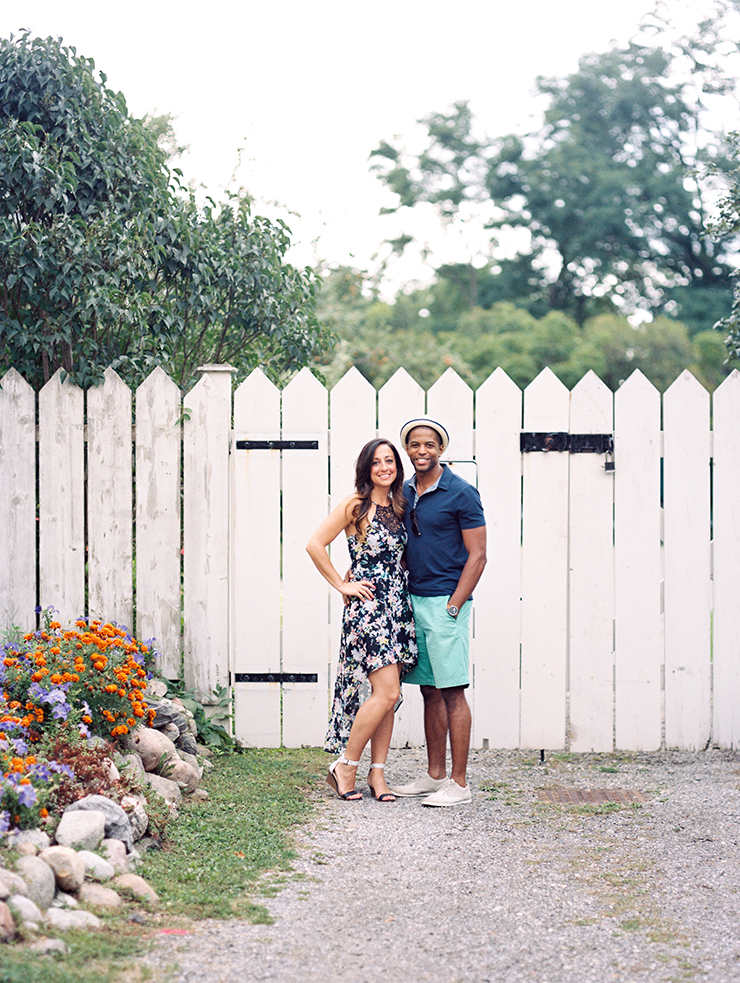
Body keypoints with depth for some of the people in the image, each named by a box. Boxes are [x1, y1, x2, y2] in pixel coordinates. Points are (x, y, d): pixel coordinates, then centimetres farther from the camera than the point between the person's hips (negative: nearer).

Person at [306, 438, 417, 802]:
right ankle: (344, 766, -1)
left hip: (398, 608, 6)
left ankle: (377, 774, 11)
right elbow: (315, 545, -6)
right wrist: (342, 585, -5)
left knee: (388, 695, 5)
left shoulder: (399, 508, 13)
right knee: (387, 692, -14)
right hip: (366, 607, -6)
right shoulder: (355, 506, -4)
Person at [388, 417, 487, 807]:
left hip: (446, 602, -7)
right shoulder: (404, 493, 12)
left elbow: (477, 556, -9)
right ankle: (435, 775, 18)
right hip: (414, 600, 7)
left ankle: (459, 783, -3)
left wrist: (453, 607, -14)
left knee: (451, 692, -6)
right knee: (430, 691, 11)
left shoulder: (461, 494, -8)